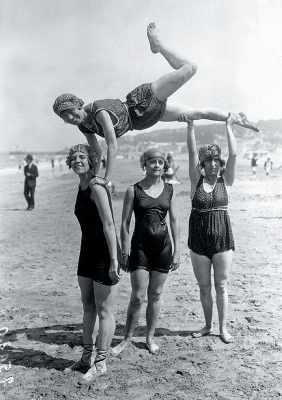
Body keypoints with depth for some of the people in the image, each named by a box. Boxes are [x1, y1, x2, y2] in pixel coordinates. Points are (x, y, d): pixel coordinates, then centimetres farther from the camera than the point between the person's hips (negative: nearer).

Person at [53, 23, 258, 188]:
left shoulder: (99, 111, -32)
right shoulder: (83, 126, -8)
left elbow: (113, 146, -35)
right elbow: (97, 152, 6)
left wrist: (106, 179, -33)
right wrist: (93, 176, 7)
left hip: (145, 100, -6)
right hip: (141, 120, 6)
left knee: (190, 68, -17)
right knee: (198, 113, 16)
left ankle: (157, 44, 13)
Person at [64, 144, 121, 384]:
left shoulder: (97, 188, -17)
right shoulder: (82, 188, 9)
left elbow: (109, 225, -21)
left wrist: (114, 260, -24)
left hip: (105, 254, -9)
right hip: (88, 252, 9)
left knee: (104, 310, 4)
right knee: (88, 307, 17)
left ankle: (100, 363, 18)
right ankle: (87, 357, 31)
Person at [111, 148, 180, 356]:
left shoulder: (169, 189, 5)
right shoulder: (134, 190, -4)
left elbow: (174, 221, 7)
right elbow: (125, 223, -2)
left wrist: (177, 251, 4)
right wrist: (124, 253, -6)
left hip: (163, 246, 3)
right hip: (140, 245, -3)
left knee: (155, 295, 11)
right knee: (138, 296, -2)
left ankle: (150, 337, 27)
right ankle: (127, 338, 17)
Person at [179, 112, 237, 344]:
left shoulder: (226, 182, 1)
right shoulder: (197, 180, 2)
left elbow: (234, 154, -10)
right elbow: (192, 152, -7)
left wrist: (229, 126, -8)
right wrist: (190, 126, -16)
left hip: (222, 239, -1)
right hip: (199, 240, 1)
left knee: (221, 286, 7)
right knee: (204, 287, 12)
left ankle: (223, 328, 20)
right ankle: (208, 326, 28)